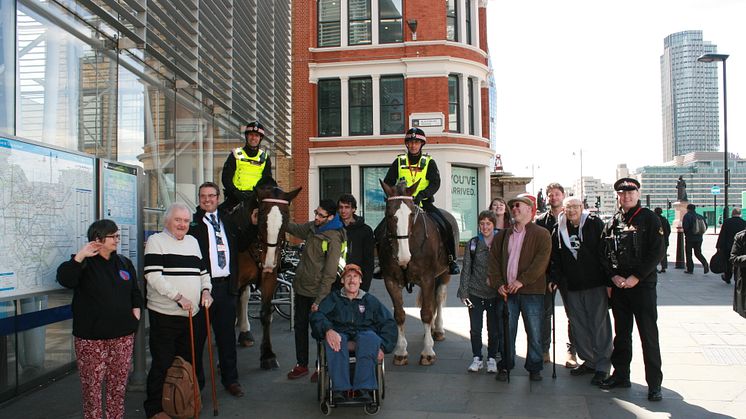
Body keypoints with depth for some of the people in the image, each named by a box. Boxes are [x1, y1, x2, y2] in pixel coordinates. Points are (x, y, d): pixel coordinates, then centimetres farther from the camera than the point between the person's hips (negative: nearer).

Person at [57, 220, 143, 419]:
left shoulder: (124, 262, 11)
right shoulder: (85, 263, -4)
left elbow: (135, 291, 20)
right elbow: (64, 279, -23)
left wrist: (136, 311, 6)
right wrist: (80, 256, -30)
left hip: (123, 335, 4)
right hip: (91, 337, -4)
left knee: (119, 384, 11)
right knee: (92, 385, 2)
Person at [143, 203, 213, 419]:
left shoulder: (193, 241, 16)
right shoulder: (156, 241, -4)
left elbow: (203, 271, 21)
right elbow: (153, 276, -15)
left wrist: (205, 290, 2)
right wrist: (179, 297, -19)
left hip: (191, 313, 6)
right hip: (164, 314, -6)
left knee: (186, 361, 14)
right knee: (162, 363, 0)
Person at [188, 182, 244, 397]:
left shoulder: (227, 221, 13)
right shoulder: (192, 222, -2)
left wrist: (234, 282, 12)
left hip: (225, 286, 4)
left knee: (227, 335, 12)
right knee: (197, 337, 6)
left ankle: (230, 379, 22)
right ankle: (196, 380, 20)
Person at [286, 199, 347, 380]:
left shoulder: (333, 239, -21)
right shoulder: (312, 227, 1)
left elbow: (330, 274, -22)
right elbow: (296, 229, 25)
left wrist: (319, 300, -22)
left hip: (316, 292, -8)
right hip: (301, 287, 8)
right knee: (300, 325, 16)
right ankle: (301, 365, 30)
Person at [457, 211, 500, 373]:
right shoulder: (472, 244, -2)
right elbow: (466, 269, 0)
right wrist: (463, 292, -5)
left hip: (495, 294, -1)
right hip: (475, 293, 1)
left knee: (494, 329, 10)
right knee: (475, 329, 7)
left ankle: (492, 359, 26)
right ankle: (477, 358, 23)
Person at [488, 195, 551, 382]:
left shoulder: (541, 234, 1)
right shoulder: (503, 235, 15)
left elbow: (541, 261, -11)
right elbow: (493, 260, 10)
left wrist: (522, 280, -18)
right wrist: (498, 284, -4)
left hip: (531, 291, -3)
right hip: (506, 291, 3)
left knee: (534, 332, 3)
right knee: (506, 331, 6)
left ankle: (534, 368, 19)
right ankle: (505, 366, 19)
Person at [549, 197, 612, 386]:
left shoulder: (594, 224, -3)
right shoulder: (559, 230, 8)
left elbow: (605, 252, -6)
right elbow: (555, 258, 12)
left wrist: (608, 280, -10)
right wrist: (555, 279, 2)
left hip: (596, 285, -4)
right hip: (572, 287, 4)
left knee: (600, 326, 0)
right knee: (579, 327, 10)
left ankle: (603, 366, 10)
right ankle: (589, 361, 24)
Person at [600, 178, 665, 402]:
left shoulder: (649, 218, -2)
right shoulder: (612, 222, 10)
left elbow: (657, 251, -9)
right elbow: (604, 253, 10)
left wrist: (636, 277, -14)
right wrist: (613, 276, -6)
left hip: (643, 285, -4)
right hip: (618, 286, 4)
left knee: (648, 334, -1)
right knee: (621, 333, 13)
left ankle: (654, 383, 8)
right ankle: (621, 375, 24)